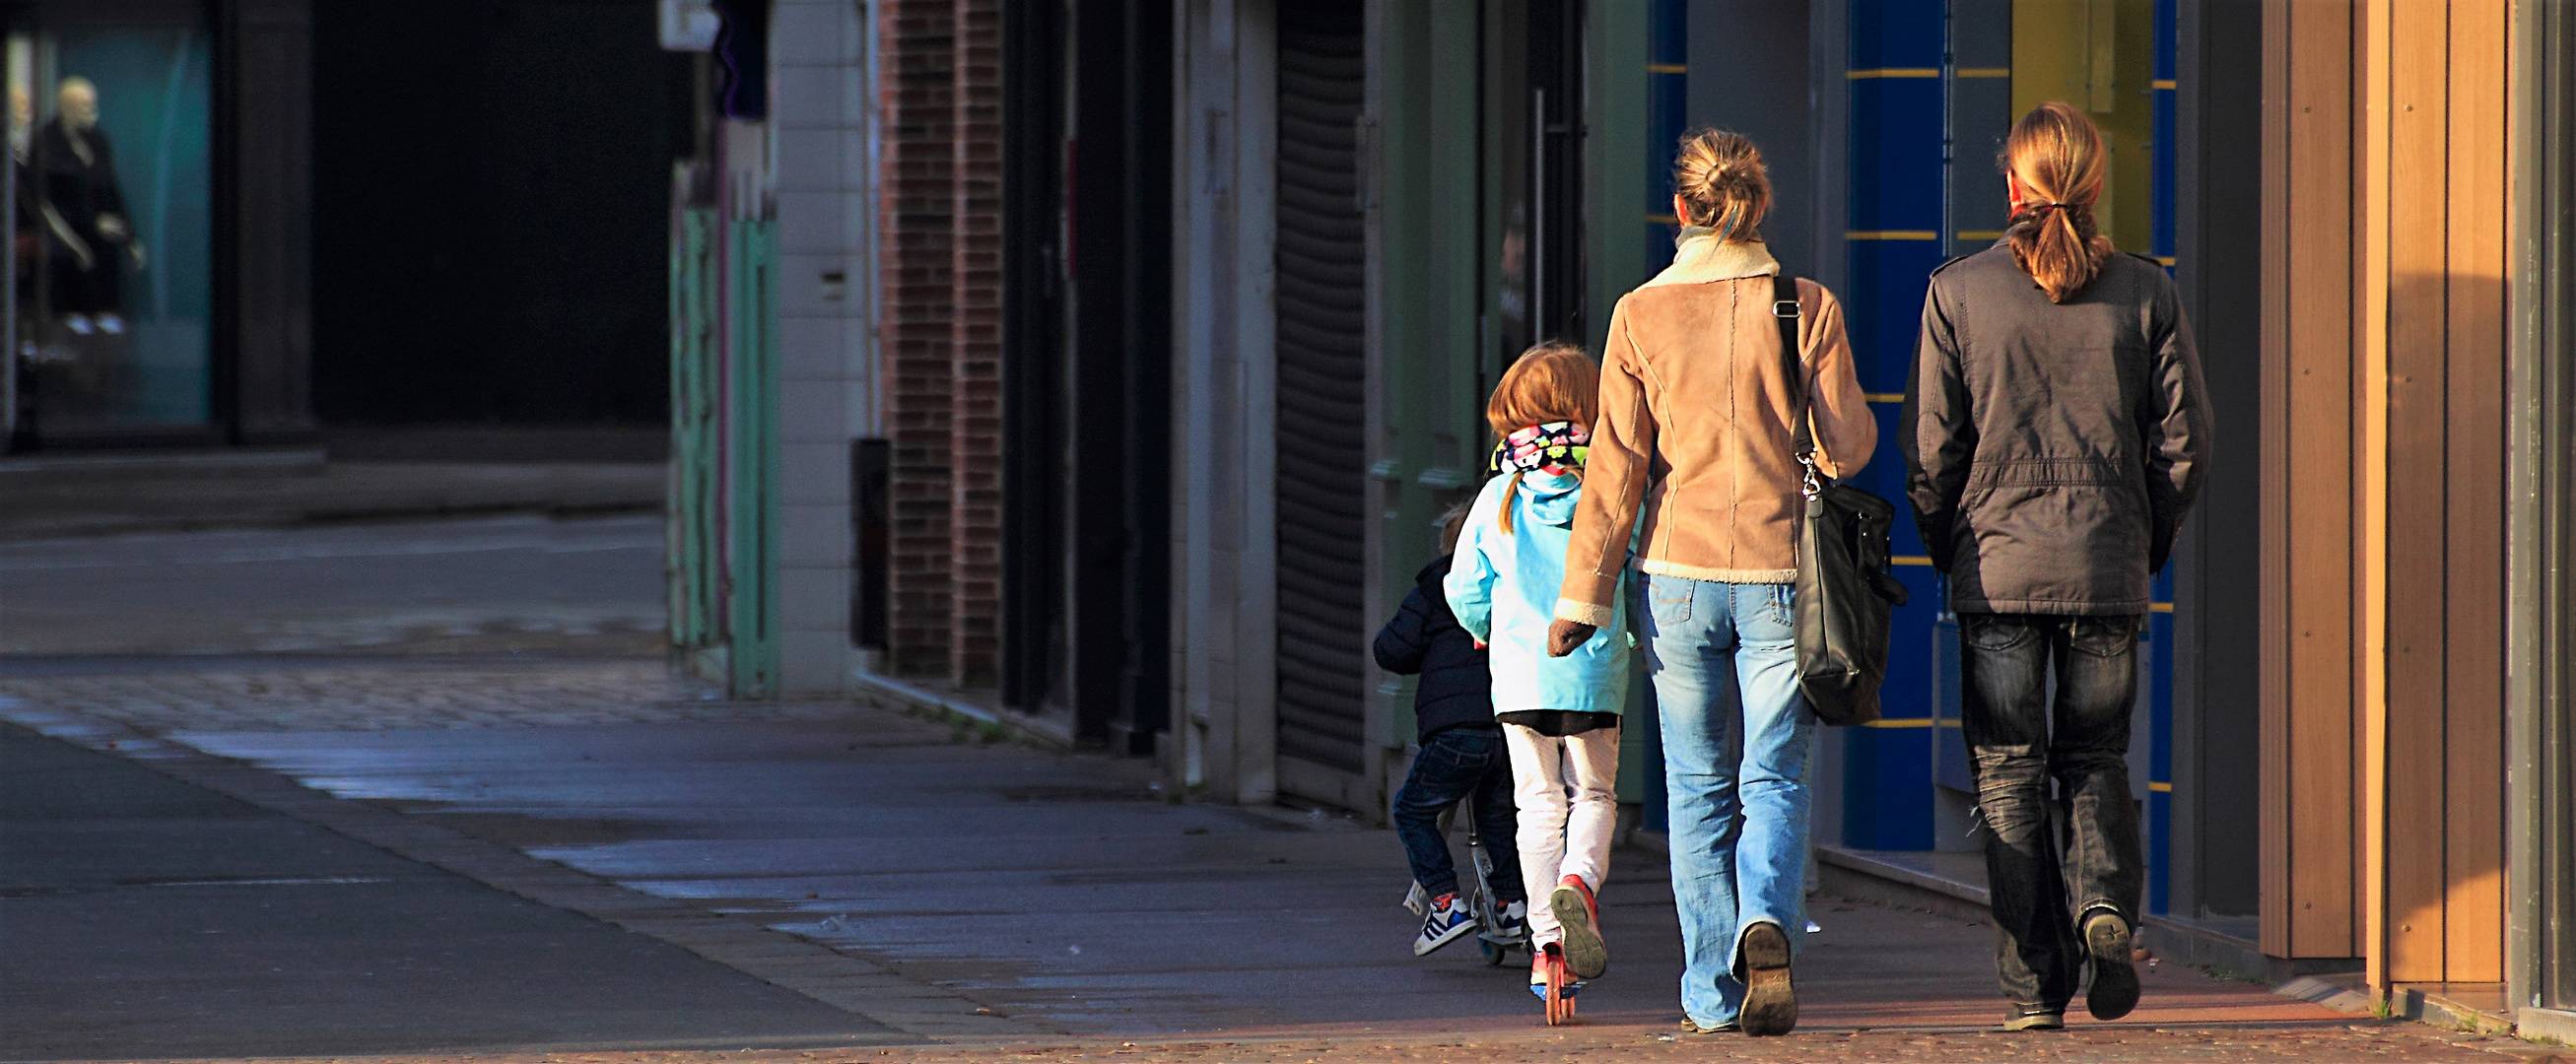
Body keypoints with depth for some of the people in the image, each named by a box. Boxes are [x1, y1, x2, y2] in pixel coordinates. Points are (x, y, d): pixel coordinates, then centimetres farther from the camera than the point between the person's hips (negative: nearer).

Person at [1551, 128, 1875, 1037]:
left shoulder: (1642, 315, -3)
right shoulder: (1809, 308, -3)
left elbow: (1617, 466, -4)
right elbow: (1849, 447, -2)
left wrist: (1584, 594, 0)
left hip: (1681, 576, 0)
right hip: (1784, 577, 0)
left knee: (1699, 789, 11)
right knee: (1775, 779, 6)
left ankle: (1713, 991, 10)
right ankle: (1768, 922, -22)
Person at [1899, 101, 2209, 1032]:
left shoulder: (1958, 292, -4)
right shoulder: (2145, 294, 0)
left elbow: (1930, 446, -3)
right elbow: (2182, 439, 1)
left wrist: (1946, 553, 10)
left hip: (1996, 562, -1)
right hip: (2109, 568, 1)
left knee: (2009, 772, 5)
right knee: (2095, 757, 16)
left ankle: (2034, 982, 1)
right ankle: (2105, 898, -11)